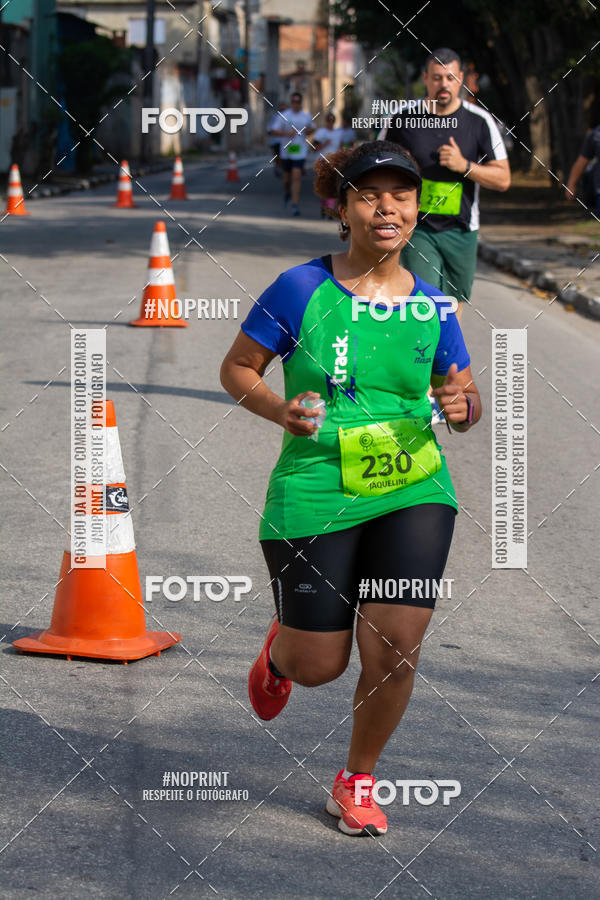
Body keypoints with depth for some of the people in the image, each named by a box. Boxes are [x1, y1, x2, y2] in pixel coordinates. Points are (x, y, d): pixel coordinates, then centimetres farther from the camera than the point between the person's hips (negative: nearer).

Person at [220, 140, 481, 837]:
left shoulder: (432, 306, 3)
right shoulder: (300, 289, -6)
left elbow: (466, 399, 13)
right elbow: (235, 369, 3)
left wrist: (462, 408, -10)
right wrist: (280, 411, -15)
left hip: (414, 490, 2)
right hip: (315, 493, -2)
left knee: (394, 650, -8)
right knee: (320, 666, 4)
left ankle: (357, 781, 18)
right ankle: (280, 647, 43)